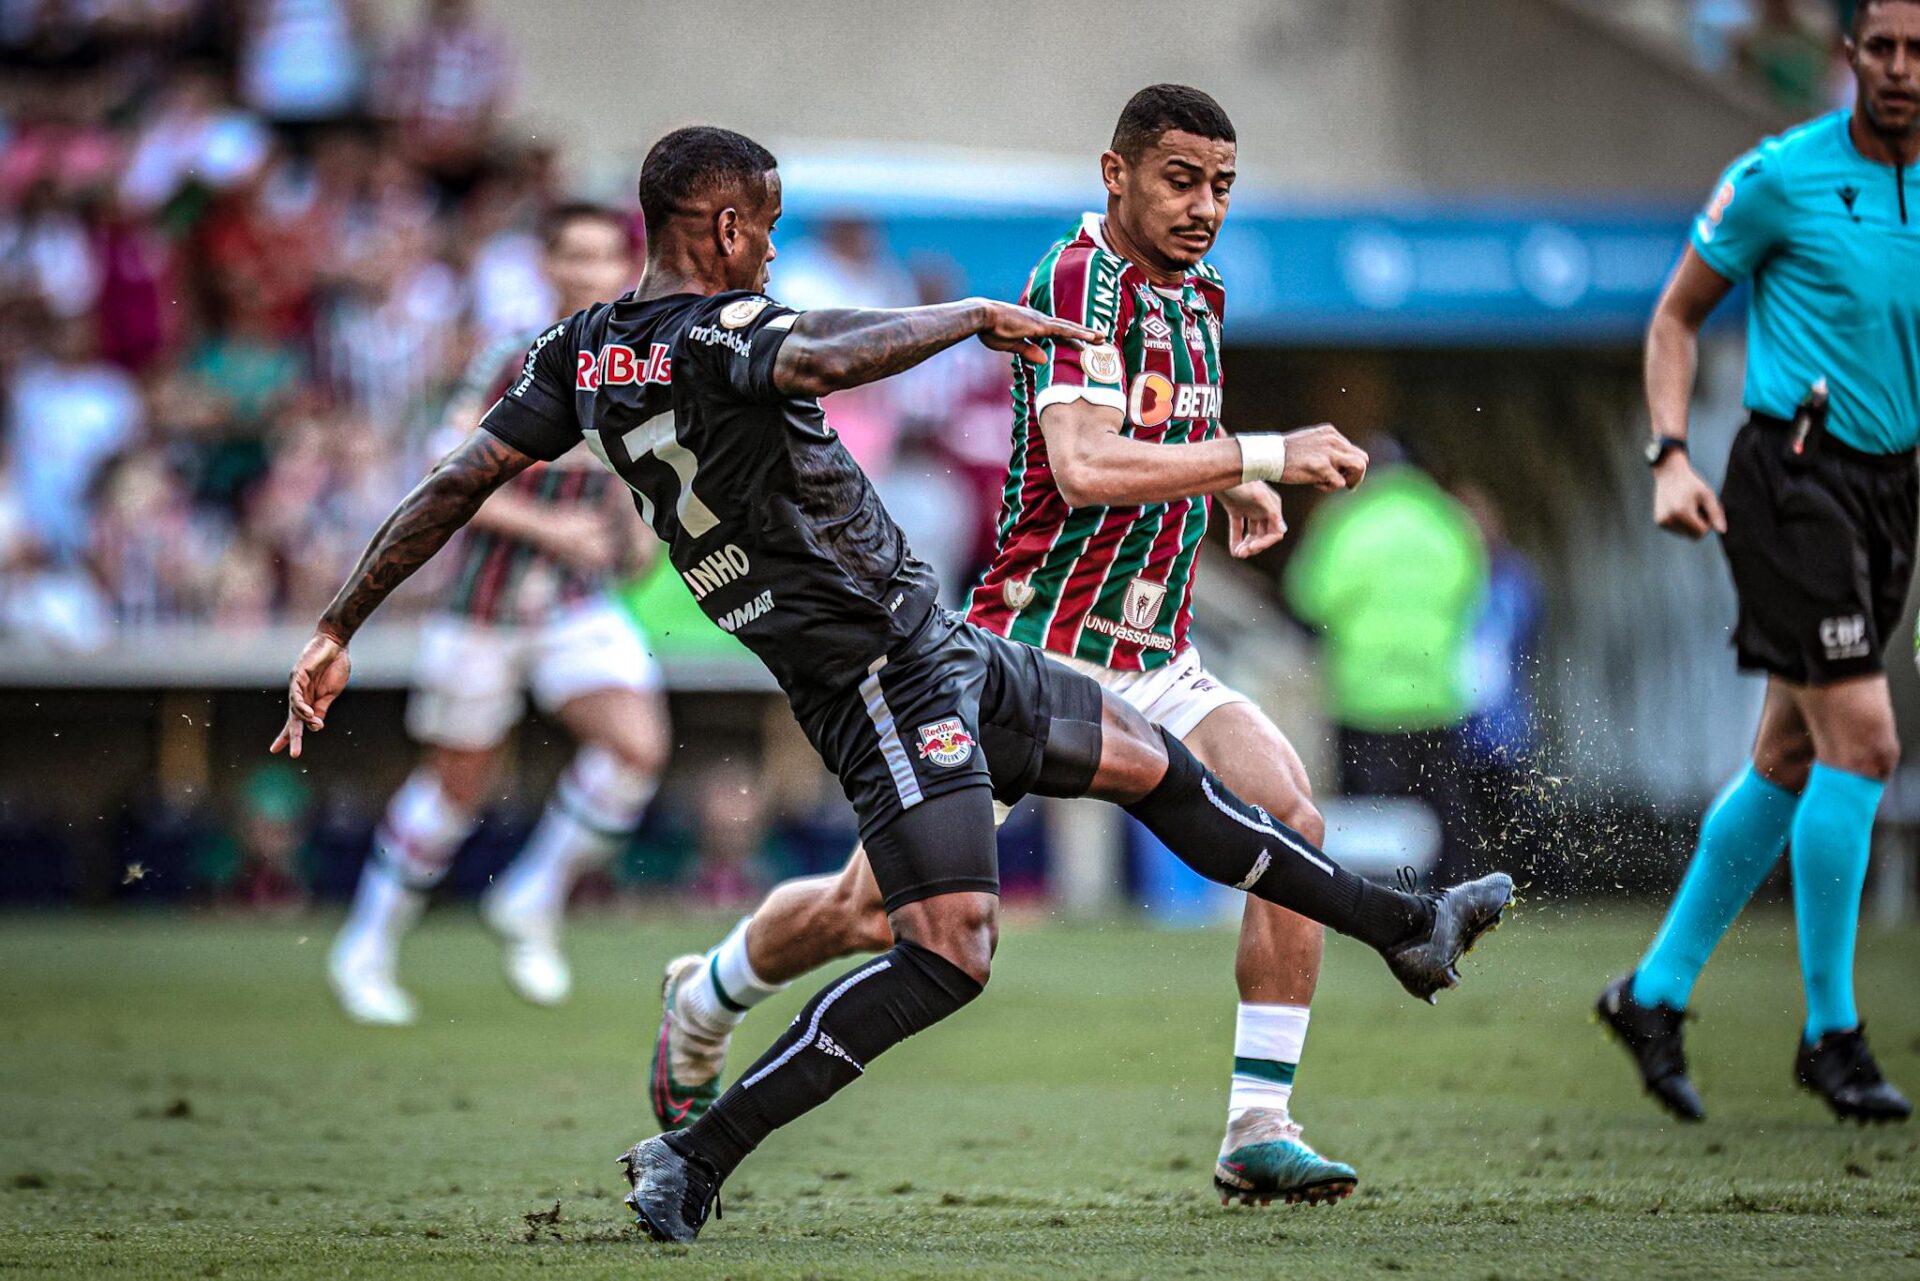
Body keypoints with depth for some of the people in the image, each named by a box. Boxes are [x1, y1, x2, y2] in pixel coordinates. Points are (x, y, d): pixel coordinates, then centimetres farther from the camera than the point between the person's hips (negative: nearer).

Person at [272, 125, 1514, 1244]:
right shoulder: (718, 332, -19)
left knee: (1152, 761, 21)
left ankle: (1400, 925, 34)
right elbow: (823, 360, -41)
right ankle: (698, 1158, -14)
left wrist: (338, 629, 9)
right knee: (948, 953, -16)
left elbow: (457, 484, 4)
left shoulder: (579, 351, 6)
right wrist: (977, 315, -25)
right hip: (885, 675, -11)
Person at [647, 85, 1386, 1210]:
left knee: (1290, 821, -17)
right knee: (878, 912, -3)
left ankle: (1260, 1129, -13)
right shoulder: (1079, 281, -17)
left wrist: (1239, 486, 15)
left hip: (1154, 665, 7)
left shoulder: (1198, 295, 11)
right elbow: (1083, 468, -32)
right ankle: (704, 1001, 29)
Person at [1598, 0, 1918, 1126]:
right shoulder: (1783, 177, -7)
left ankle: (1657, 991, 23)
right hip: (1793, 475, -6)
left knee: (1792, 762, 10)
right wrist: (1673, 459, -10)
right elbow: (1678, 317, 1)